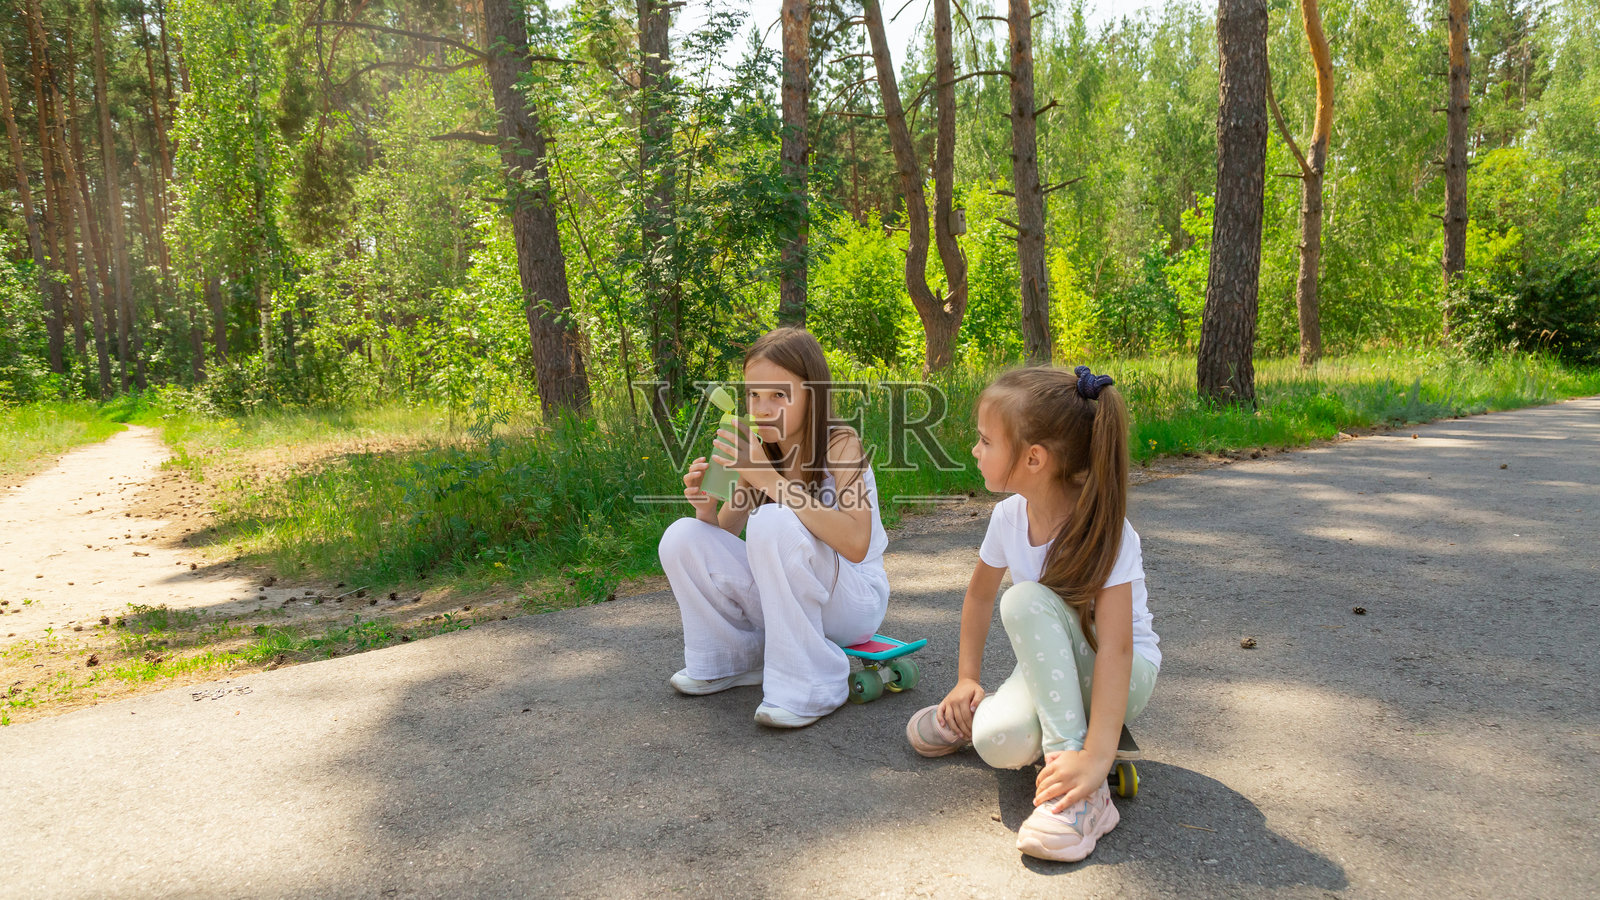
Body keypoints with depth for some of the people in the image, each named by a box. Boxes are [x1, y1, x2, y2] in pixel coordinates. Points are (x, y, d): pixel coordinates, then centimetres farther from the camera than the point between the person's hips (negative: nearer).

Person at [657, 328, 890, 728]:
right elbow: (724, 534, 2)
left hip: (853, 600, -5)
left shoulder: (839, 443, -18)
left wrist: (769, 478, -37)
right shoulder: (759, 451, -1)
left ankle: (812, 687, -20)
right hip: (785, 601, 5)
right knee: (683, 538, -13)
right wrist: (706, 508, -22)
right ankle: (735, 657, 8)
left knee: (774, 523, -33)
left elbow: (856, 544, -34)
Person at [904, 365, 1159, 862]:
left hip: (1122, 674, -4)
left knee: (1027, 599, -34)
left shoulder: (1103, 528, -26)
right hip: (1051, 672, 4)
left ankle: (1078, 770, -31)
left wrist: (1097, 755, -42)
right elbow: (980, 593, 9)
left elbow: (1115, 646, -34)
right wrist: (967, 679, 3)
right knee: (998, 742, -32)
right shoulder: (1010, 516, -9)